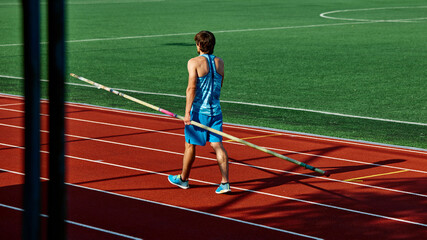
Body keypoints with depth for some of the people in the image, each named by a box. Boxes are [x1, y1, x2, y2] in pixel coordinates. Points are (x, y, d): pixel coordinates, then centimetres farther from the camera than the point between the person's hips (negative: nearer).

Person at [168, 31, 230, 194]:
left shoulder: (194, 62, -11)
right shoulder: (219, 62, 6)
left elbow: (192, 87, -18)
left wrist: (187, 112, -19)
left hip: (198, 111, -5)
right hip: (215, 110, 5)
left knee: (190, 145, 9)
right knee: (217, 145, 2)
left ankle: (183, 179, 25)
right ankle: (225, 182, -7)